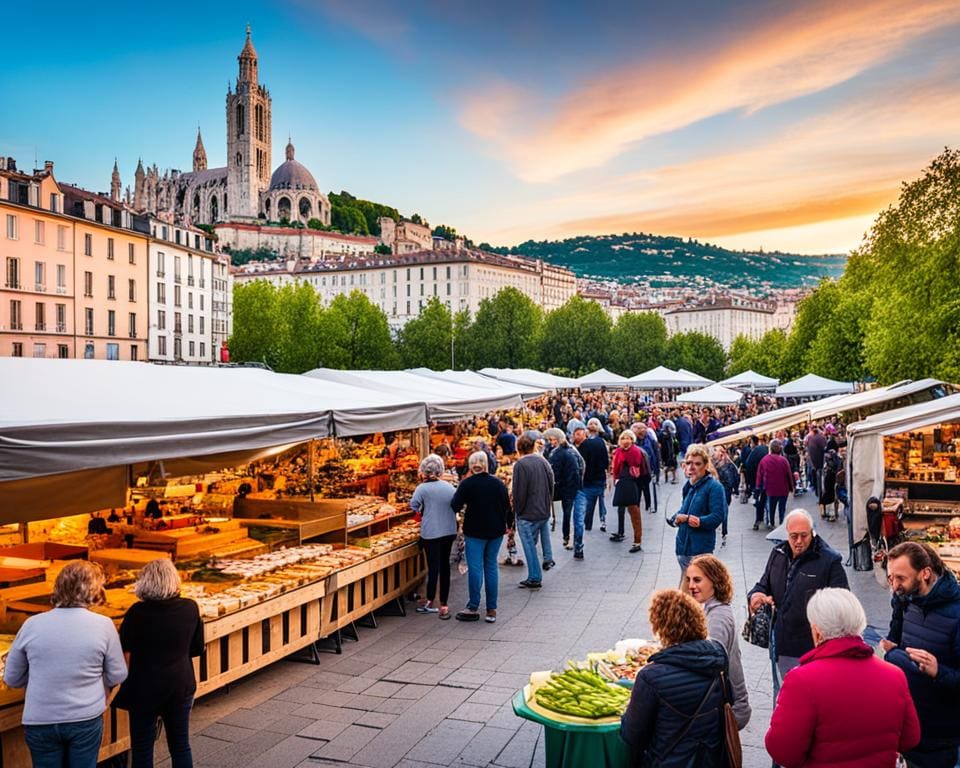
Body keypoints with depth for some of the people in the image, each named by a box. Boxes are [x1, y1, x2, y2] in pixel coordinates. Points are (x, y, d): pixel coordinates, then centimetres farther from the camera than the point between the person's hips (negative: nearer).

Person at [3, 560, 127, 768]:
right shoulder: (103, 625, -12)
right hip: (86, 719, -1)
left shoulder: (32, 624, -8)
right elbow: (118, 676, -3)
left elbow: (12, 678, 4)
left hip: (40, 721, 1)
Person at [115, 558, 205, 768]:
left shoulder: (137, 612, -15)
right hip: (181, 686, 3)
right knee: (181, 745, 16)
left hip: (145, 688, -2)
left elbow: (123, 651, -8)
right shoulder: (190, 608, -7)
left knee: (142, 750, 12)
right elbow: (198, 649, 3)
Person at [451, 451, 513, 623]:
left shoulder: (467, 484, -10)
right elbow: (507, 506, 8)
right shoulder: (498, 483, 2)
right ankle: (491, 610, 10)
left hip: (474, 531, -4)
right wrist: (508, 524, 23)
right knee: (491, 567, 9)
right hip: (496, 531, 4)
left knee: (475, 568, 1)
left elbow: (455, 506, -12)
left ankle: (473, 608, 4)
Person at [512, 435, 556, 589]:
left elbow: (519, 491, -17)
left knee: (530, 545, 2)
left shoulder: (520, 465, -17)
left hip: (528, 513, -6)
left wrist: (517, 511, -3)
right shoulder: (543, 461, 3)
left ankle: (534, 578, 7)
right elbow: (551, 486, 10)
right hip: (544, 511, 6)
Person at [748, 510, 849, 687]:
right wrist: (756, 595, -4)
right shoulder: (778, 554, 7)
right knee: (780, 693, 21)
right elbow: (764, 584, 18)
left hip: (811, 650, -5)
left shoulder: (829, 560, -10)